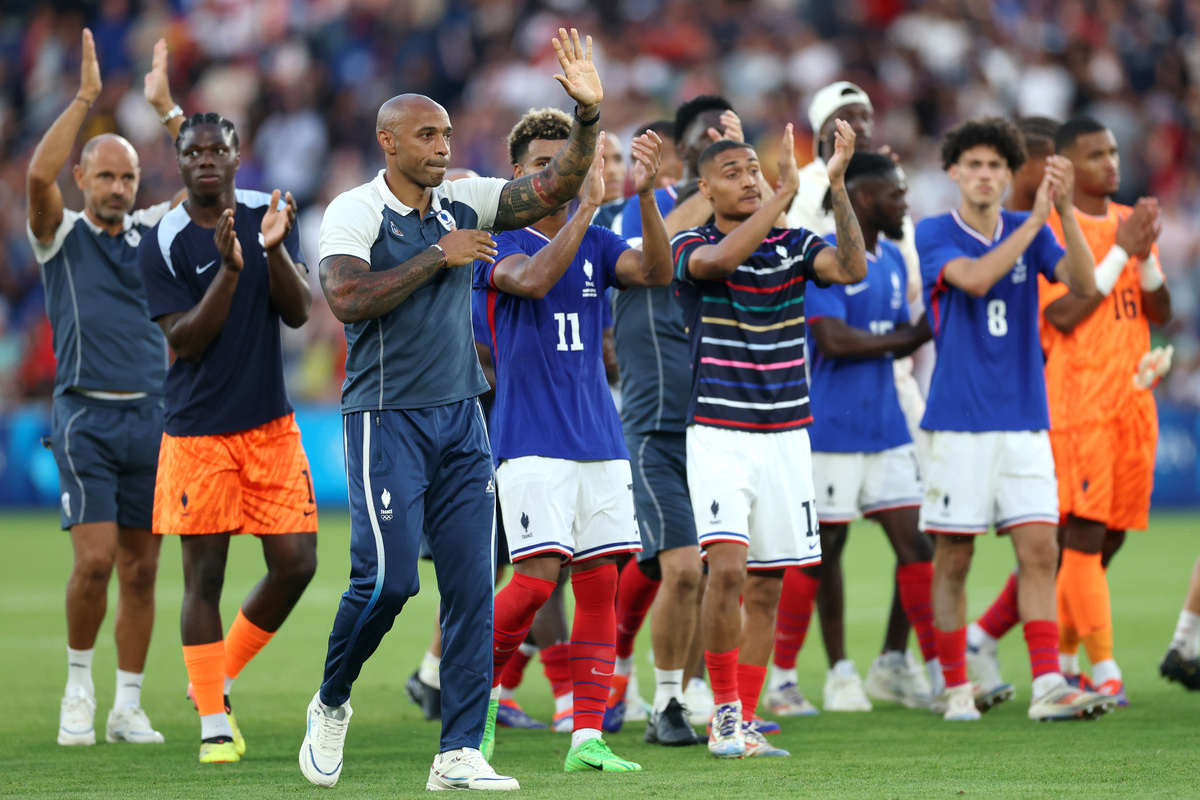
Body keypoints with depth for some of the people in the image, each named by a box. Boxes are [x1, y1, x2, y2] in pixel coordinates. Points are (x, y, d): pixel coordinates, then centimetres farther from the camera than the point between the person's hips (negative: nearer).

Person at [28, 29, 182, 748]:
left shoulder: (153, 232, 13)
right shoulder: (62, 236, 2)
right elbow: (39, 175, -16)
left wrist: (166, 106, 0)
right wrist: (85, 98, -17)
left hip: (150, 416, 4)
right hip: (86, 417, -4)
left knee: (141, 568, 3)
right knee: (95, 558, -15)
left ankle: (128, 708, 9)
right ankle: (79, 683, 5)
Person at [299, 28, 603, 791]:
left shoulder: (464, 204, 8)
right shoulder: (355, 212, -8)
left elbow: (554, 189, 1)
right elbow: (350, 298, -22)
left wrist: (589, 114, -14)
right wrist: (438, 256, -17)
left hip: (461, 416, 5)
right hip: (387, 419, -5)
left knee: (472, 582, -1)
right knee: (388, 576, -10)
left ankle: (460, 752, 0)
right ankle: (331, 704, 17)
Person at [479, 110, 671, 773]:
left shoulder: (597, 243, 12)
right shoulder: (500, 243, -2)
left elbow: (657, 272, -7)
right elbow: (533, 278, -25)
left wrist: (645, 194, -20)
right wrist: (588, 202, -29)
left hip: (599, 440, 5)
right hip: (530, 440, -5)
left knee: (599, 584, 1)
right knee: (537, 579, -14)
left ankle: (588, 737, 3)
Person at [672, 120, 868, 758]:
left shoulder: (794, 245, 6)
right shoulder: (690, 248, -3)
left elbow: (852, 269, -14)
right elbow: (720, 259, -27)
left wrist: (837, 185, -24)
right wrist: (788, 190, -31)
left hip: (785, 436, 4)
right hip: (717, 435, -4)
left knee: (765, 587, 5)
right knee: (727, 567, -19)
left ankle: (744, 725, 12)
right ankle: (724, 711, -4)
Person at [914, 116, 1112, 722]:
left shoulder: (1029, 231, 8)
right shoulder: (934, 234, -2)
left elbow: (1084, 284, -8)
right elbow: (975, 279, -21)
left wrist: (1064, 209, -20)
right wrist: (1037, 218, -23)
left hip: (1024, 421, 3)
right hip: (958, 421, -3)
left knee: (1039, 548, -6)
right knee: (953, 559, 2)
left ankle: (1048, 685, -8)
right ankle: (954, 688, 11)